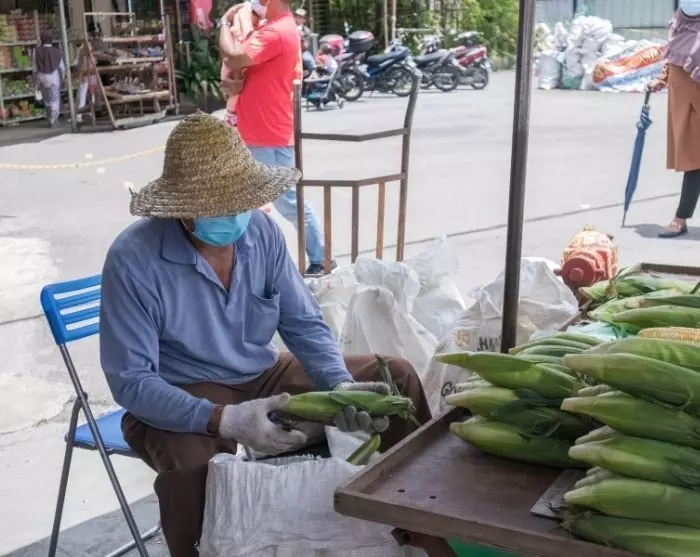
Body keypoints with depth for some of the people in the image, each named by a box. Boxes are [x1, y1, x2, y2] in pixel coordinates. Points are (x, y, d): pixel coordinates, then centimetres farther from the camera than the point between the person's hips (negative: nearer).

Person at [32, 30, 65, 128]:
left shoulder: (37, 51, -5)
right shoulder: (56, 51, -4)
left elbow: (35, 67, -3)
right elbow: (62, 67, 0)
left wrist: (36, 80, 8)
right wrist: (62, 78, 15)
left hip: (42, 77, 1)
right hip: (54, 77, -1)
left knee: (46, 100, 15)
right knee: (55, 100, 7)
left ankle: (51, 119, 20)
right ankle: (53, 121, 5)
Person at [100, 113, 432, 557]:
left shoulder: (262, 230, -8)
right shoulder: (133, 260, -22)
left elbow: (306, 324, -1)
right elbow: (132, 383, -23)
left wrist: (340, 387, -21)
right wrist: (226, 420, -37)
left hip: (265, 376, 5)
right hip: (179, 402, -5)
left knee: (395, 375, -2)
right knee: (193, 467, -40)